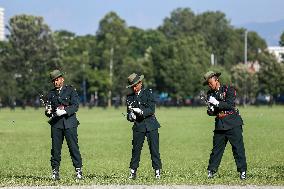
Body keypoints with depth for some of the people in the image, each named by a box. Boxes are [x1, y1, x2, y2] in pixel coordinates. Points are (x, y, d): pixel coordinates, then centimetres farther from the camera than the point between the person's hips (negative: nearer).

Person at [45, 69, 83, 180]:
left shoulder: (70, 90, 7)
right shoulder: (51, 94, 17)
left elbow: (75, 106, -4)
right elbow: (48, 111, 16)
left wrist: (64, 111, -19)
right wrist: (48, 112, -8)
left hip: (69, 122, -3)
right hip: (56, 123, 3)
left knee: (73, 147, -5)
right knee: (55, 148, 0)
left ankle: (78, 170, -2)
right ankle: (55, 171, 5)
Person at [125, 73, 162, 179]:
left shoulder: (148, 93, 1)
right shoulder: (130, 97, 10)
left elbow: (151, 110, -8)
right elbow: (129, 114, 8)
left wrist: (140, 111, -23)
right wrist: (131, 116, -15)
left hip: (151, 125, -2)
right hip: (138, 126, 2)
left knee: (154, 149, -4)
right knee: (136, 149, -3)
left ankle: (157, 171, 1)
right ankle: (133, 172, 2)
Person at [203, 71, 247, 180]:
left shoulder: (228, 89, -3)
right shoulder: (210, 94, 13)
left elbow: (230, 105, -14)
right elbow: (210, 112, 13)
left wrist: (216, 103, -19)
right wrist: (210, 110, -10)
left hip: (233, 123, -4)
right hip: (220, 125, 4)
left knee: (238, 147, -5)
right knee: (216, 148, 3)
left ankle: (242, 171, -1)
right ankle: (211, 171, 9)